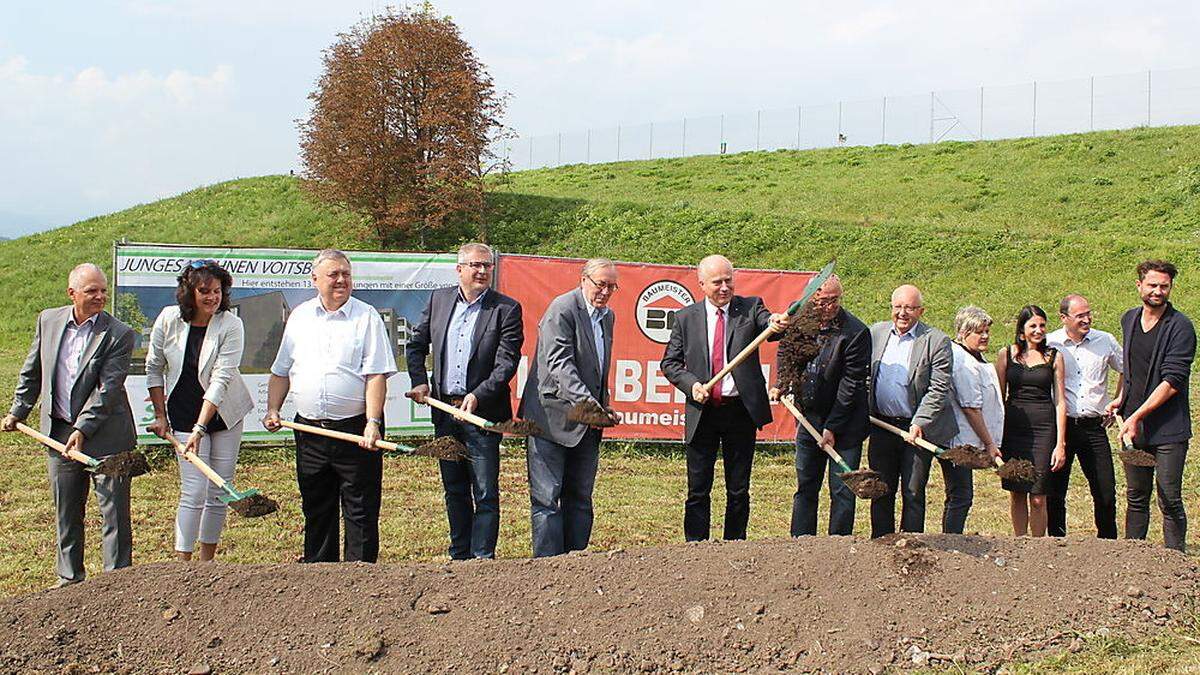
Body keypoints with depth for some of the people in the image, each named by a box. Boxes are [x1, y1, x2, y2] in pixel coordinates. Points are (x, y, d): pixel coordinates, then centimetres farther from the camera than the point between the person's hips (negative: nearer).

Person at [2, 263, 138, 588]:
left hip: (104, 434, -4)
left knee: (114, 511, -1)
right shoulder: (48, 321, 4)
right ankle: (69, 576, 28)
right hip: (58, 432, 5)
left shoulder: (119, 335, -11)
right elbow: (32, 371, 16)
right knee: (66, 512, 15)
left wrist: (83, 430, -22)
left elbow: (107, 388, -17)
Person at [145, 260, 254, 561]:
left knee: (219, 492, 5)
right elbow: (154, 368, 3)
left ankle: (207, 563, 19)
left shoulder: (231, 325, -15)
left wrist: (200, 429, -26)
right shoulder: (169, 319, -9)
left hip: (224, 414, 0)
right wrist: (160, 416, 1)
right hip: (184, 415, 0)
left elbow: (221, 379, -21)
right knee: (194, 490, -9)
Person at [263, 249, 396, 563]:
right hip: (309, 430, 5)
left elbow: (376, 376, -10)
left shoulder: (366, 317, -3)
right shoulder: (300, 316, 11)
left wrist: (372, 423, -19)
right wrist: (273, 410, 4)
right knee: (316, 510, 13)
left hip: (355, 430, -4)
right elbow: (281, 372, 17)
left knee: (360, 510, 0)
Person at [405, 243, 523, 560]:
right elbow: (416, 345, 16)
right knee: (454, 489, 15)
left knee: (485, 493, -2)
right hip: (444, 409, 5)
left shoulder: (507, 309, -6)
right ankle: (459, 555, 27)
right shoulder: (439, 299, 8)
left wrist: (477, 396, -22)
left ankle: (483, 557, 6)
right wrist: (419, 382, 2)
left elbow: (506, 362, -12)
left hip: (482, 412, -5)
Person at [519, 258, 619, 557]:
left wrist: (604, 408, 12)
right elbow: (559, 363, -23)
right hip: (552, 418, -8)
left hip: (586, 423, 8)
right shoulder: (562, 309, -12)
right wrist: (587, 402, -33)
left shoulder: (607, 316, 15)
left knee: (580, 498, 11)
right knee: (547, 498, -4)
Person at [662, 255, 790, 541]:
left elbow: (769, 325, -18)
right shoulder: (685, 318, 4)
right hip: (702, 412, 0)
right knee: (698, 491, 5)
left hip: (741, 411, 0)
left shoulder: (751, 308, 2)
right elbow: (669, 362, 8)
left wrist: (777, 324, -42)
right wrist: (691, 383, -11)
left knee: (739, 490, 8)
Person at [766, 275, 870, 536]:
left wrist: (832, 427, -16)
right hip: (809, 420, 5)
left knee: (841, 492, 1)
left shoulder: (856, 332, -16)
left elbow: (851, 385, -16)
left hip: (844, 426, -5)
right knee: (805, 489, 13)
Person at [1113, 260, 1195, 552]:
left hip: (1168, 429, -6)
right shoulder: (1129, 320, 10)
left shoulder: (1180, 327, -11)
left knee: (1170, 501, -3)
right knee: (1136, 497, 13)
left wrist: (1137, 417, -18)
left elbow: (1172, 382, -17)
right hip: (1133, 427, 6)